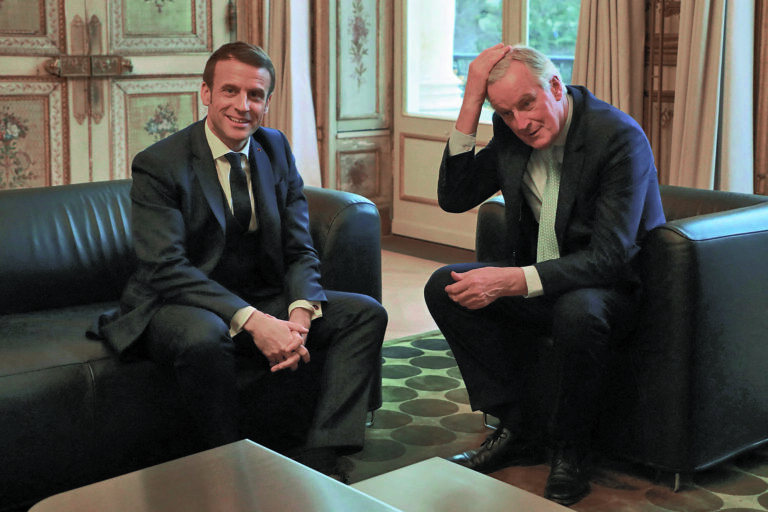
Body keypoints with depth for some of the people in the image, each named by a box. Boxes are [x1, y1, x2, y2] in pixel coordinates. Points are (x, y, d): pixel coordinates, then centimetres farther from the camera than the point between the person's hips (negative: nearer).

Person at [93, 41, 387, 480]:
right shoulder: (158, 165, -12)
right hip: (183, 306, -5)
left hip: (265, 300, 6)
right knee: (202, 337, -39)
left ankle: (319, 456, -15)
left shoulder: (277, 150, 5)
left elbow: (300, 250, 2)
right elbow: (166, 268, -22)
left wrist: (299, 314, -20)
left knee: (366, 313, -9)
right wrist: (253, 321, -33)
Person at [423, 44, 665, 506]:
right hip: (539, 280, 6)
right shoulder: (511, 132, -3)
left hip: (615, 289, -6)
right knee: (445, 288, -13)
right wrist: (472, 102, -15)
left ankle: (571, 450, -12)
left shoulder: (620, 137, -23)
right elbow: (454, 199, -5)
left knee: (577, 310, -39)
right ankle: (521, 430, -2)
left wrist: (512, 281, -37)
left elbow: (610, 257, -28)